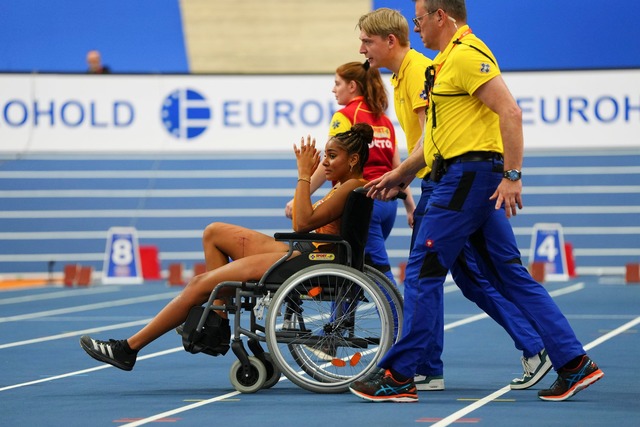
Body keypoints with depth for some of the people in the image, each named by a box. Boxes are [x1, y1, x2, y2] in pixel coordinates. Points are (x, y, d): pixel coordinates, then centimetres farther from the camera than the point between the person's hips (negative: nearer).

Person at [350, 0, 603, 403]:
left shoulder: (467, 54, -12)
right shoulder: (447, 61, 20)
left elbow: (510, 112, -20)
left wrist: (512, 176, -24)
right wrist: (401, 173, 27)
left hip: (471, 174, -10)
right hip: (469, 177, 10)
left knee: (422, 272, -5)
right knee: (512, 275, 8)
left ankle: (398, 377, 0)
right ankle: (575, 364, 7)